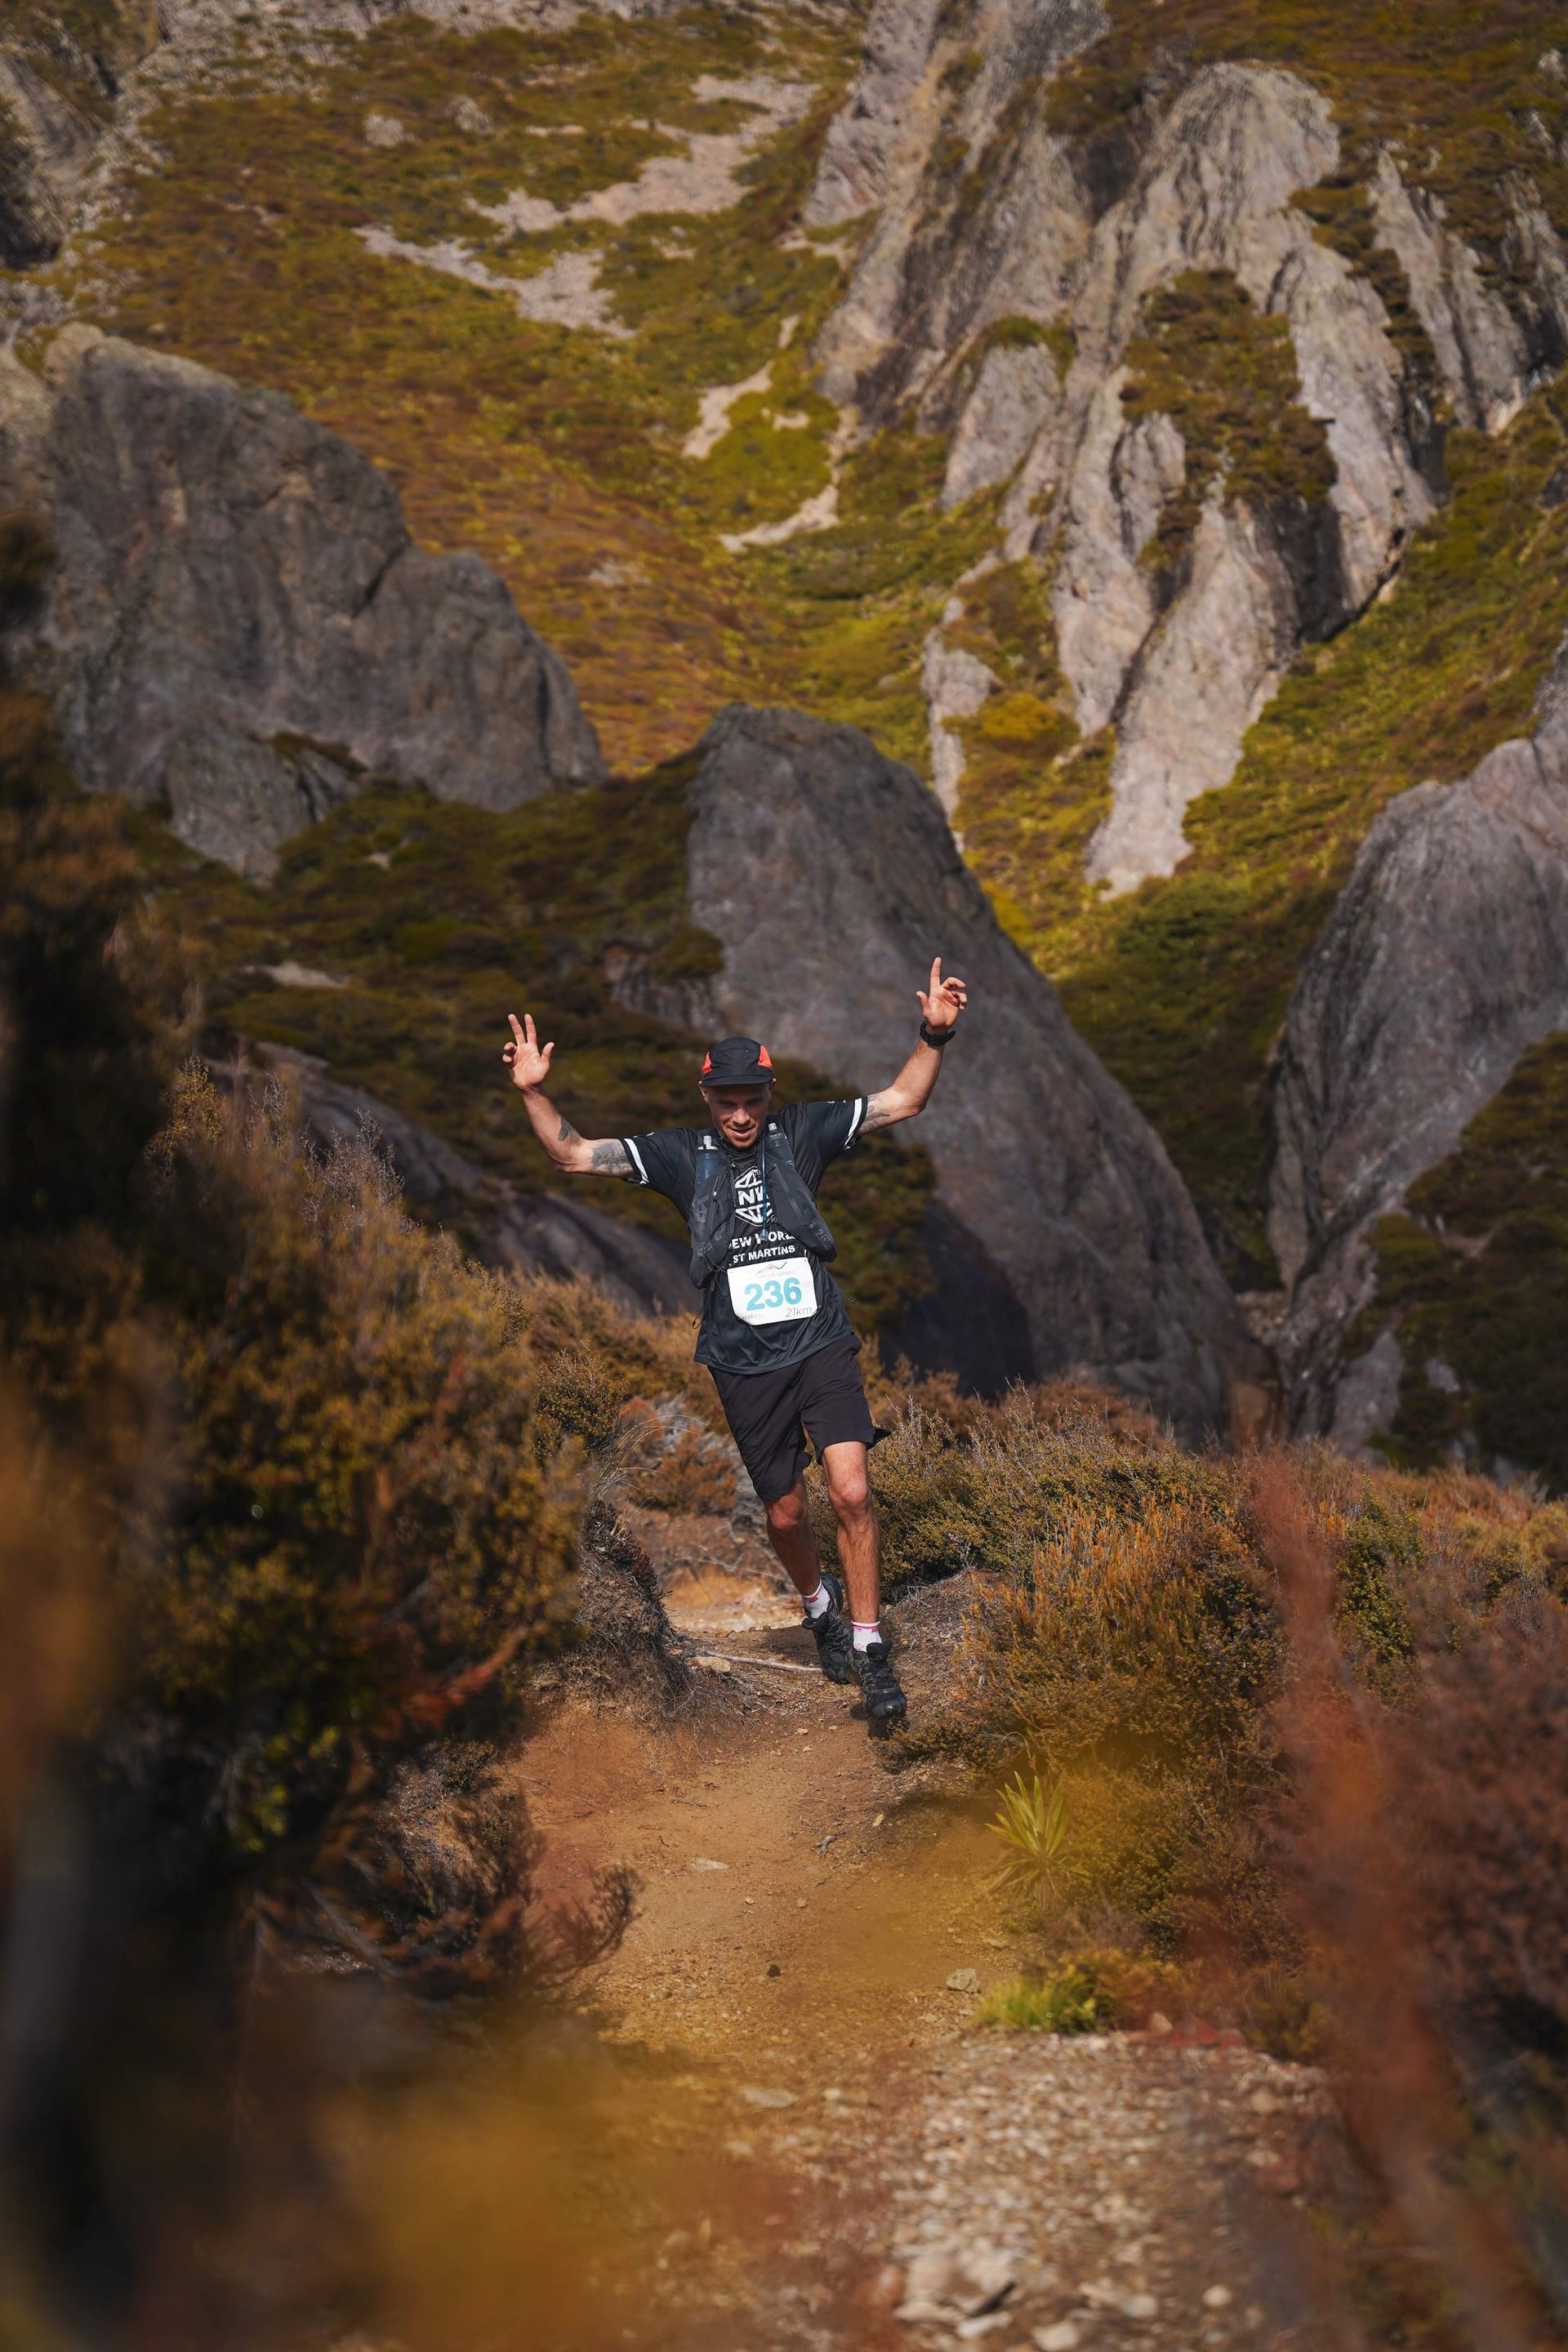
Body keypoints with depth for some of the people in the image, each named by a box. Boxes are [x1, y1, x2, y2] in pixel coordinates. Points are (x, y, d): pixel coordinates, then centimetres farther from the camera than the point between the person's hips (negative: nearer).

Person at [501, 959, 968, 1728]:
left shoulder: (801, 1132, 3)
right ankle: (818, 1604, 41)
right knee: (786, 1512, 10)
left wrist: (934, 1036, -12)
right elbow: (574, 1155, 1)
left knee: (851, 1493, -16)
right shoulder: (681, 1153, 2)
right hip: (745, 1363, 1)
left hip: (821, 1343, -1)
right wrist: (533, 1092, -13)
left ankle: (870, 1650, -5)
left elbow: (903, 1101, 3)